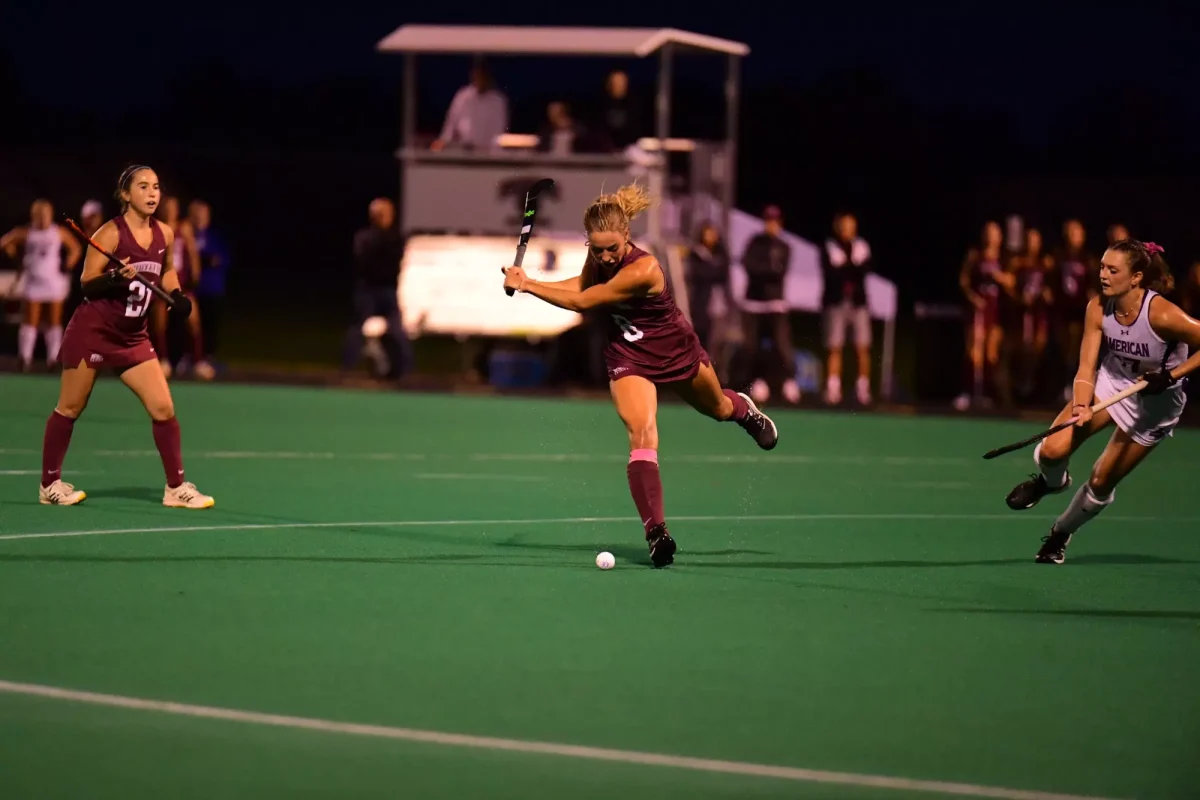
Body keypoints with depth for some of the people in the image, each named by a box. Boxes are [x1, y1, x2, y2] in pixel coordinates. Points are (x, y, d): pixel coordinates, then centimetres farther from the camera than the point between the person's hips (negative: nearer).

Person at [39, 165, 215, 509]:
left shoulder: (164, 235, 2)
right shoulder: (110, 233, -15)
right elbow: (87, 285, -14)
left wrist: (176, 296, 4)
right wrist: (115, 277, -32)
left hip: (133, 337, 5)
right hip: (92, 331, -5)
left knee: (163, 408, -3)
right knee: (70, 408, 4)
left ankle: (176, 488, 7)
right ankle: (49, 484, 18)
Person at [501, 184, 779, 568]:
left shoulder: (642, 270, -36)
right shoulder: (597, 257, -16)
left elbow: (582, 302, -33)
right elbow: (582, 284, 7)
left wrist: (526, 286, -30)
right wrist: (526, 281, -9)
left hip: (677, 350, -3)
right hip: (628, 357, 3)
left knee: (717, 408, 26)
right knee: (641, 434, -20)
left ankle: (745, 410, 66)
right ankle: (656, 532, -24)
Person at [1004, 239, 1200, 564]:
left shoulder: (1162, 315, -31)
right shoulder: (1098, 309, -17)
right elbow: (1086, 368, -16)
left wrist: (1171, 375, -28)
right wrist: (1081, 407, -34)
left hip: (1155, 402, -3)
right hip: (1111, 383, 3)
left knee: (1101, 483, 2)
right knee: (1053, 450, -15)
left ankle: (1061, 533, 33)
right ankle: (1051, 481, 24)